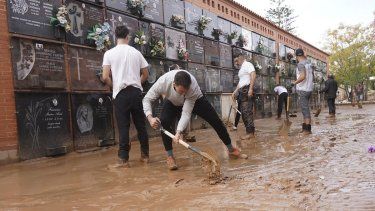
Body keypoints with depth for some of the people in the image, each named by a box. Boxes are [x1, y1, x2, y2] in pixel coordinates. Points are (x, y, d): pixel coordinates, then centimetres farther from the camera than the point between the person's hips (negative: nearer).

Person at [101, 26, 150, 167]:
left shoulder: (109, 53, 0)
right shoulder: (136, 52, 7)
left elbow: (105, 77, -7)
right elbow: (145, 75, 10)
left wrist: (114, 86, 11)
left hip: (121, 93, -2)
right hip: (136, 91, 2)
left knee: (123, 126, 2)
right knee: (140, 124, 10)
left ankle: (124, 159, 3)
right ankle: (145, 155, 18)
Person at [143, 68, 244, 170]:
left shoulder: (193, 87, -43)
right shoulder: (163, 82, -41)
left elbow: (186, 113, -38)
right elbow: (146, 99, -27)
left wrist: (179, 132, -49)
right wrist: (150, 118, -42)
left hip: (195, 99, -1)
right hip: (172, 102, 1)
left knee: (215, 120, -6)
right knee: (164, 122, -26)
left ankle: (231, 149, 15)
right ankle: (169, 156, -9)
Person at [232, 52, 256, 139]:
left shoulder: (248, 64, -3)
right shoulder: (242, 68, 26)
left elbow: (253, 75, -18)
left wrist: (250, 89, -28)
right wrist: (235, 92, 24)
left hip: (247, 90, -10)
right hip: (242, 91, 10)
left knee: (247, 111, -13)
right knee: (244, 112, 7)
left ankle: (250, 132, -12)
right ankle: (251, 132, 11)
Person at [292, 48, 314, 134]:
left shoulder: (301, 64, -13)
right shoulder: (308, 64, 13)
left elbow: (303, 76, -26)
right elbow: (312, 77, 20)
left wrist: (294, 83, -16)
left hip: (303, 89, -8)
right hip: (309, 88, 9)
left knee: (305, 109, -6)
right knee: (305, 108, 14)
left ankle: (307, 129, -3)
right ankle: (304, 127, 19)